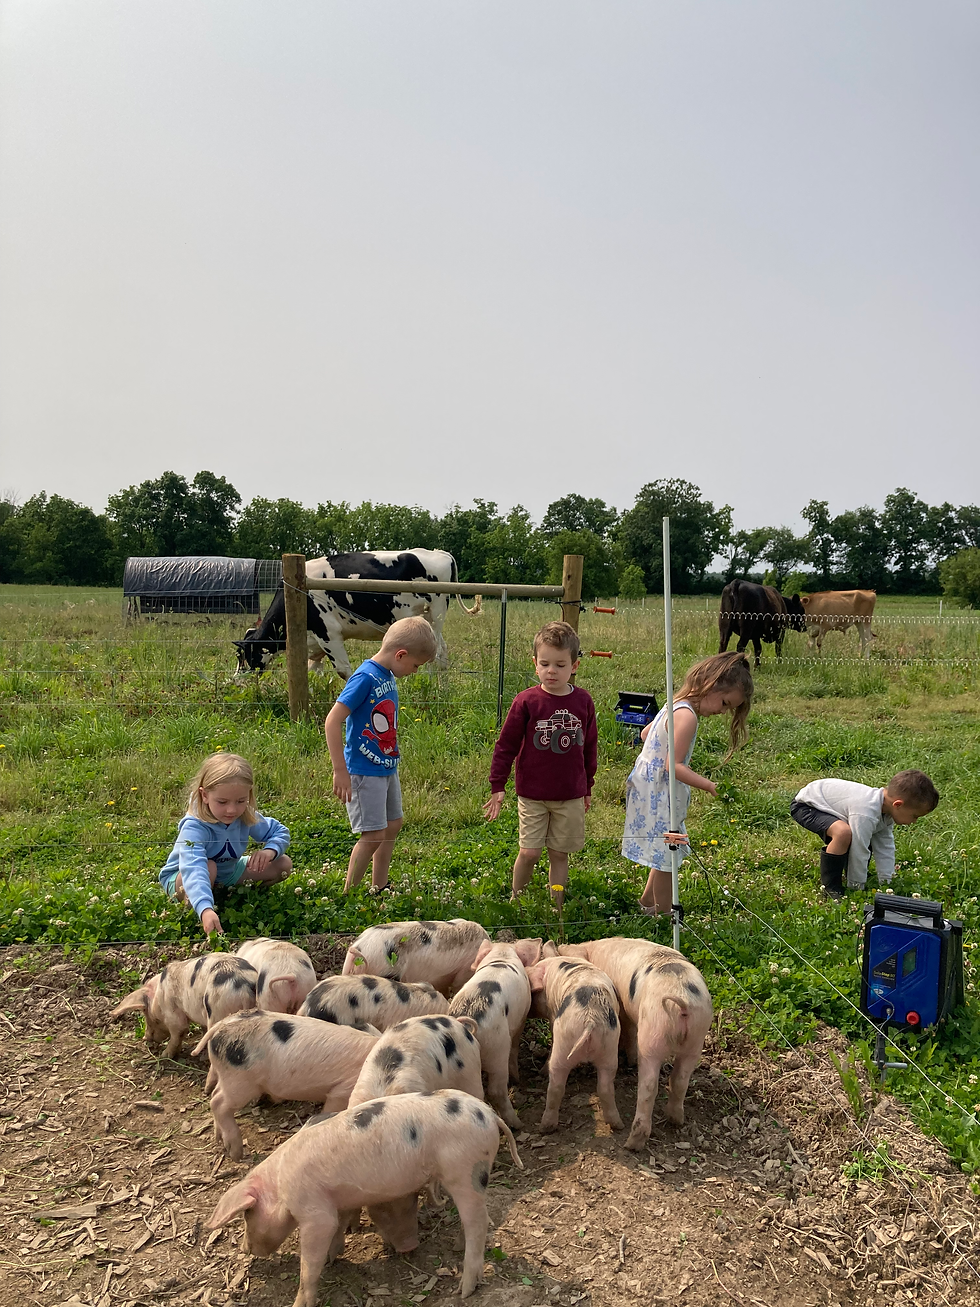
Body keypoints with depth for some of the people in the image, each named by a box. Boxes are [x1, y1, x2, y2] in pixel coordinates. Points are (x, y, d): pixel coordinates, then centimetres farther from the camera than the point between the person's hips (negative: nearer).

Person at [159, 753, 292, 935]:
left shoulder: (247, 817, -19)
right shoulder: (193, 827, -38)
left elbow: (280, 832, -3)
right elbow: (193, 870, -54)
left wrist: (270, 851, -28)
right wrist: (205, 910, -70)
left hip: (227, 872, 6)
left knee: (283, 865, -6)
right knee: (209, 867, -41)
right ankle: (188, 905, -13)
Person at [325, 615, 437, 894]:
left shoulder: (388, 676, 5)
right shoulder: (365, 677, -21)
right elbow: (332, 722, -25)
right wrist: (340, 771, -25)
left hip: (387, 767, 9)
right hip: (365, 771, -9)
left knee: (393, 825, 17)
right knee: (374, 834, -6)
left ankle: (379, 888, 31)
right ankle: (349, 895, 9)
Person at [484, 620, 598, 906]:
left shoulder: (583, 701, -1)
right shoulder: (526, 701, -10)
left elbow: (590, 747, 11)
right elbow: (506, 745, -4)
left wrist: (587, 788, 17)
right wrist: (497, 787, -4)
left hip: (570, 796, 2)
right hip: (532, 795, -2)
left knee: (560, 854, 10)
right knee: (529, 852, -2)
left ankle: (556, 909, 24)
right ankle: (516, 901, 23)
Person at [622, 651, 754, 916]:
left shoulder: (675, 705, 7)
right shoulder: (687, 715, -24)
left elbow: (645, 733, 21)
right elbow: (674, 766, -27)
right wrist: (710, 786, -26)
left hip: (651, 792, 10)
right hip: (658, 797, -10)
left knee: (665, 854, 22)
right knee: (666, 857, 2)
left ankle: (647, 901, 38)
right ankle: (663, 914, 15)